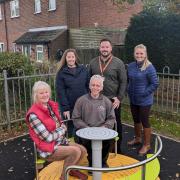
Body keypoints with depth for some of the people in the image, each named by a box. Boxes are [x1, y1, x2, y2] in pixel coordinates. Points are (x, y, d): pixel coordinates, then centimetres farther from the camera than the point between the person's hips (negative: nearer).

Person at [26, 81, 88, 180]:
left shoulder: (52, 105, 0)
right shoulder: (34, 115, -24)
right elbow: (48, 138, -24)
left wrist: (60, 129, -9)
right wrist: (62, 129, -8)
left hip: (60, 142, 8)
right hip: (48, 149, -8)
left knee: (83, 150, 0)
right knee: (76, 151, -22)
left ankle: (71, 169, 30)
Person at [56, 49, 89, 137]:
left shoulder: (83, 69, 6)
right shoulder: (61, 72, -1)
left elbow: (88, 87, 6)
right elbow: (60, 91, -5)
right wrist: (65, 108, -11)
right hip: (69, 107, -2)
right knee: (69, 129, 8)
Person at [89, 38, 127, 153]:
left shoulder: (118, 63, -5)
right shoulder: (93, 63, 5)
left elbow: (123, 82, -6)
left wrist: (119, 98, -12)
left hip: (113, 100, -3)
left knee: (116, 124, 11)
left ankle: (117, 148, 28)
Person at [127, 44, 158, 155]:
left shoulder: (149, 67, -16)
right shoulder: (131, 66, 2)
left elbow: (155, 84, -15)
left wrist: (144, 93, -15)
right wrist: (129, 90, 6)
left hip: (144, 101, -6)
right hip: (133, 99, 6)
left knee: (145, 121, 4)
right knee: (136, 120, 20)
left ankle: (147, 145, 21)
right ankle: (137, 139, 41)